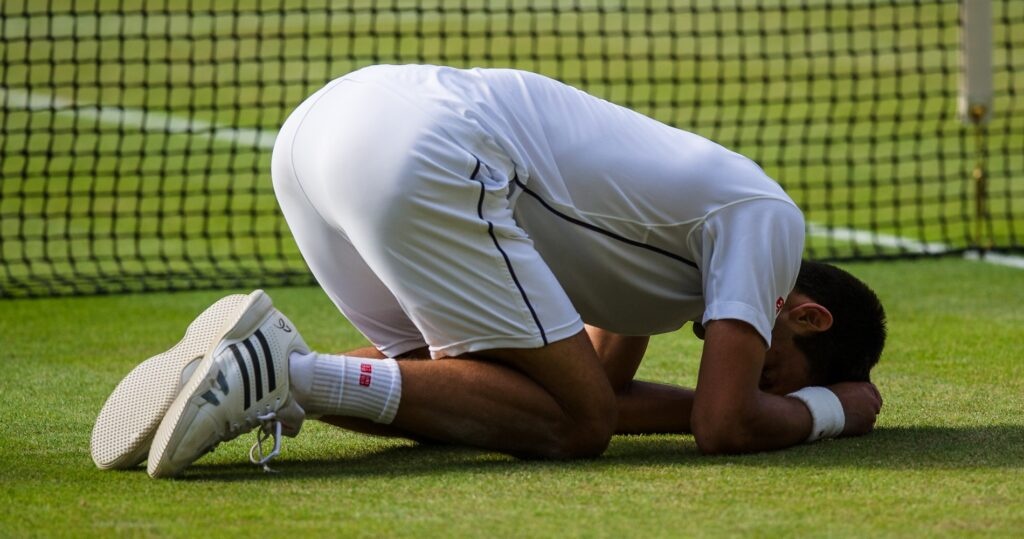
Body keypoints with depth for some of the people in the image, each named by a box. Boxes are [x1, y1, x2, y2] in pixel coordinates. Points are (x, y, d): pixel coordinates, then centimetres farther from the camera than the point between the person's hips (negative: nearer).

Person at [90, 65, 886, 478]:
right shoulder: (767, 218, 7)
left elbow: (604, 386, 37)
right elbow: (724, 426, -2)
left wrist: (755, 397, 33)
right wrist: (831, 409, 17)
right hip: (425, 156, -9)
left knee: (455, 384, 24)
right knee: (573, 420, -3)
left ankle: (262, 367, 0)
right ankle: (290, 373, -18)